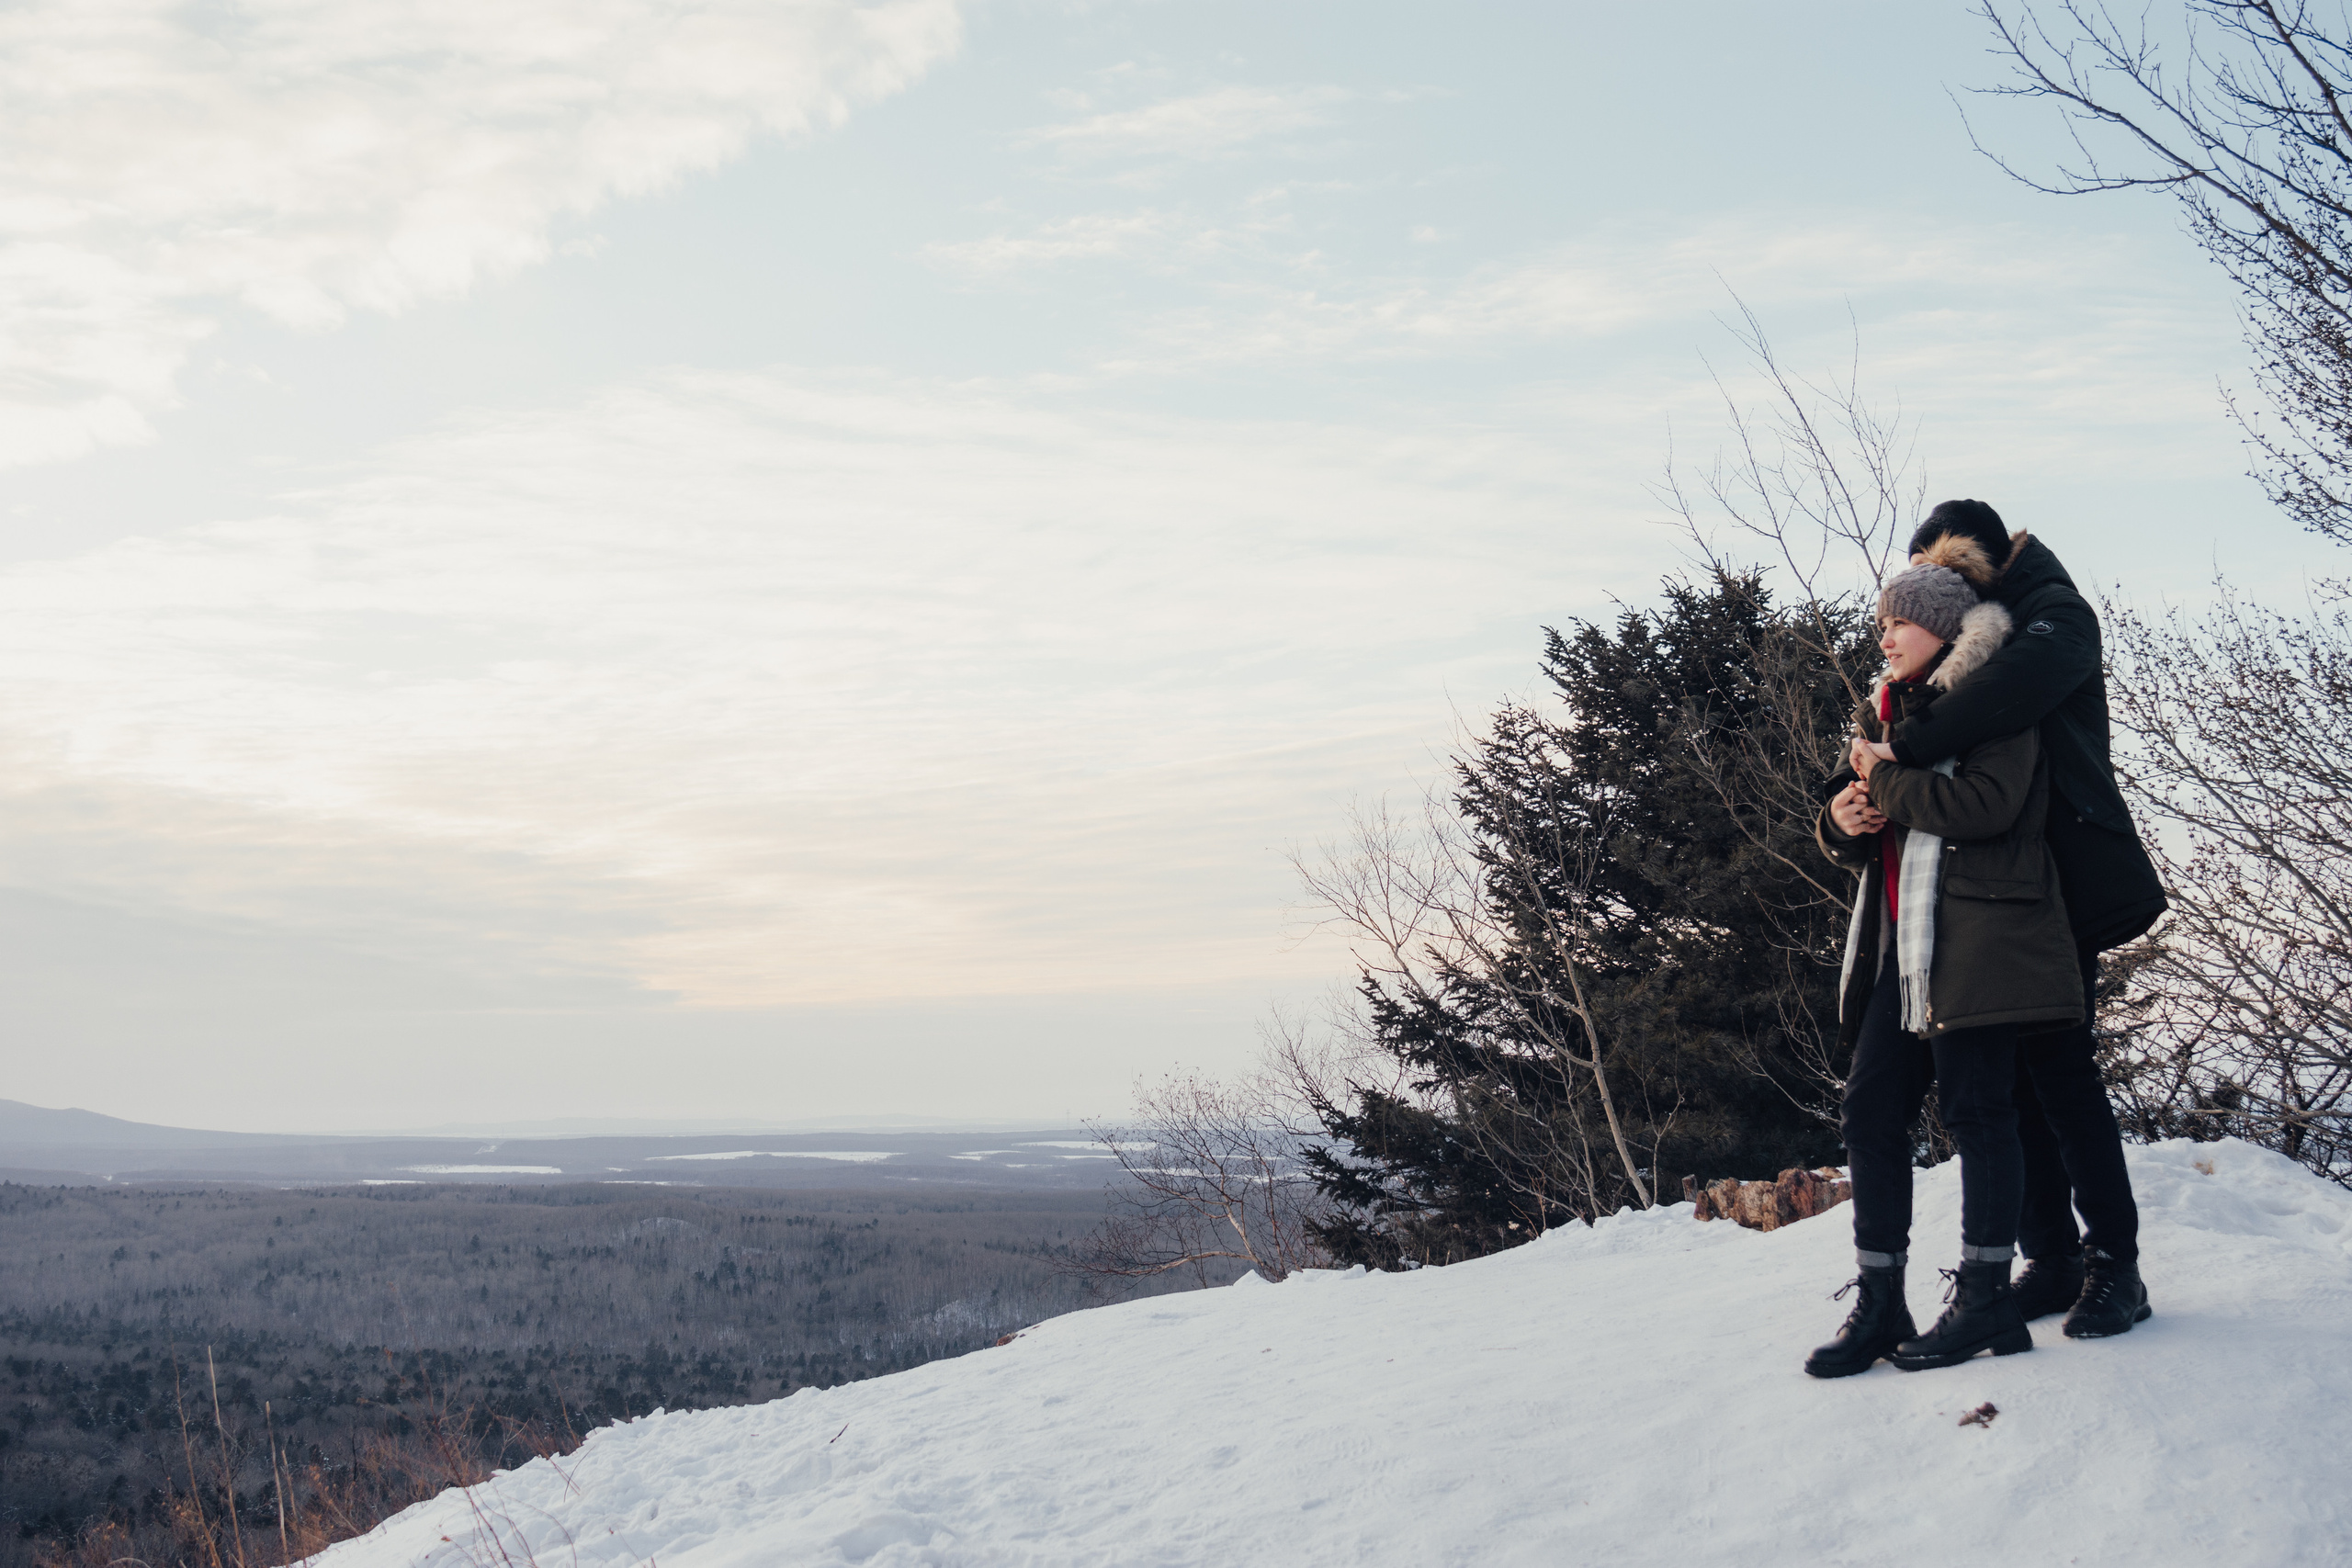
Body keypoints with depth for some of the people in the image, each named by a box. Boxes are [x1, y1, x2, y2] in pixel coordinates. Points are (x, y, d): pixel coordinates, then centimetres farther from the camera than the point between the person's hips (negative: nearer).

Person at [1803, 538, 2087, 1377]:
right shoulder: (1892, 712, 22)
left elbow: (1987, 804, -20)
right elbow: (1859, 835, 24)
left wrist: (1887, 780, -11)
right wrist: (1840, 819, 0)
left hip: (1980, 936, -8)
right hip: (1903, 943, 8)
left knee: (1975, 1107, -5)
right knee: (1870, 1112, 1)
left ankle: (1984, 1298, 2)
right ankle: (1879, 1305, 4)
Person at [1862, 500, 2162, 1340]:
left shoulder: (2054, 610, 0)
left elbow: (2028, 675, -26)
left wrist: (1910, 744, -27)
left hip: (2059, 882, -7)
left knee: (2058, 1062, -10)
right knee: (2009, 1073, 4)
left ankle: (2114, 1263, -2)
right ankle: (2053, 1257, 10)